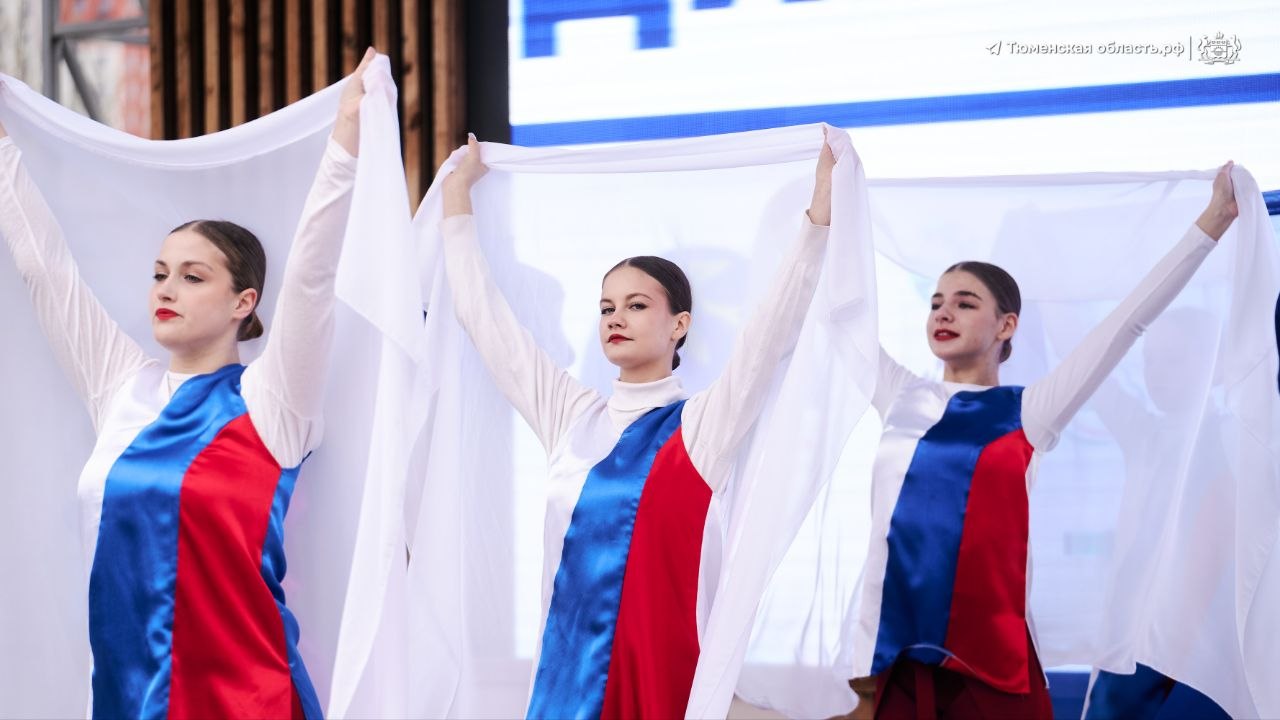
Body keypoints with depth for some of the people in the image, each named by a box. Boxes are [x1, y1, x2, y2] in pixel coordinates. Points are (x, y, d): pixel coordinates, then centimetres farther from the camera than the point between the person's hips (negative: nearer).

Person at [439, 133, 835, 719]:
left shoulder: (701, 426, -1)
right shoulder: (569, 416, 9)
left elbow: (775, 324, -11)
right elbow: (482, 312, 15)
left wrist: (822, 212, -17)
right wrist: (458, 196, 18)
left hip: (660, 667, -4)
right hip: (565, 670, 4)